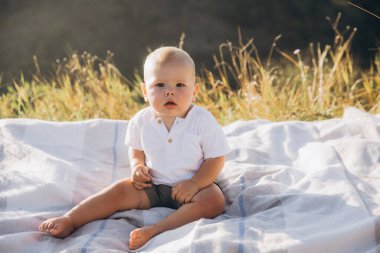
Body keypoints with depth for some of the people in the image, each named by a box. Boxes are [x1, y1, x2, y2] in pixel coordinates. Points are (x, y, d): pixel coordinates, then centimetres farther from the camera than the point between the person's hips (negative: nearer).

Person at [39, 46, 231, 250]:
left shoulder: (203, 120, -17)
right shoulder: (141, 121, -6)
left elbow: (216, 158, -12)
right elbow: (136, 149, 13)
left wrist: (195, 184, -24)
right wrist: (137, 166, -8)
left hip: (190, 186, -3)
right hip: (153, 185, 4)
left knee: (214, 199, -32)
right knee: (121, 189, -15)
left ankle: (155, 230, -44)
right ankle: (69, 220, -19)